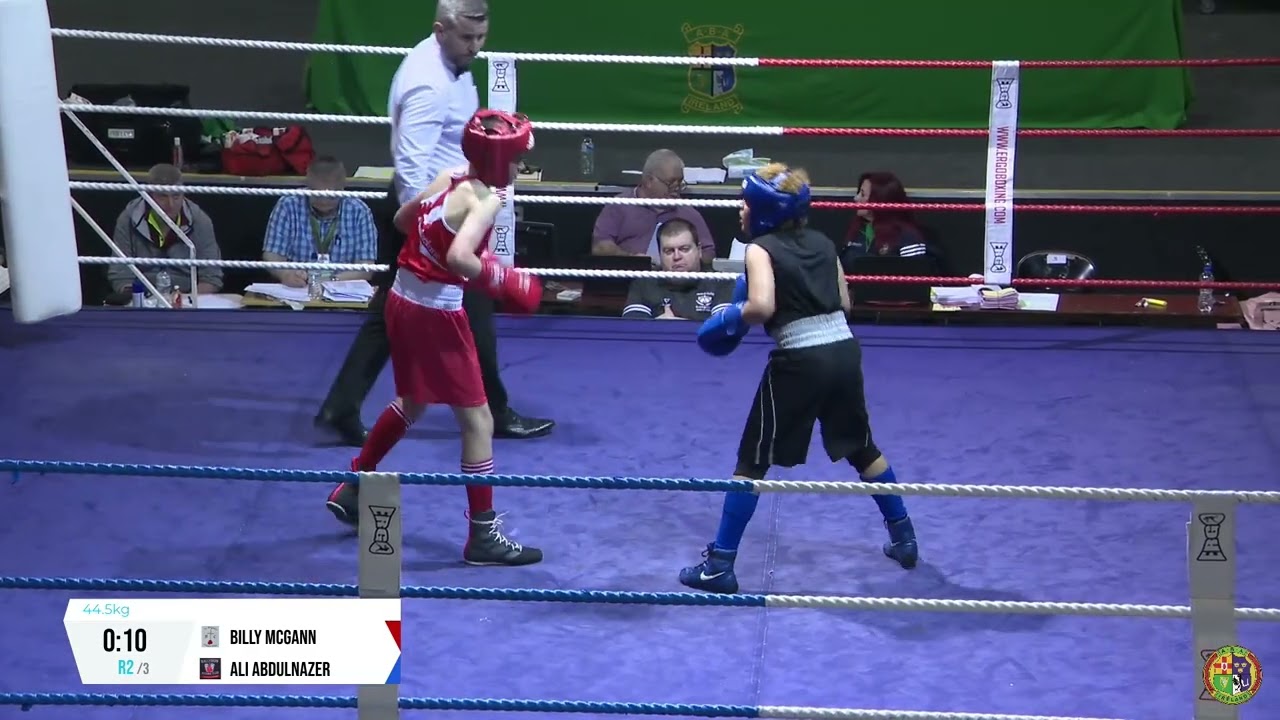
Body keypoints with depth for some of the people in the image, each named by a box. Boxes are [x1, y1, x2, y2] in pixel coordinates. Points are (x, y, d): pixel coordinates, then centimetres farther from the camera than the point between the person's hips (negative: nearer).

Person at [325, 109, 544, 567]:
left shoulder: (448, 179, 5)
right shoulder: (485, 199, -19)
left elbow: (402, 219, 19)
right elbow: (458, 257, -34)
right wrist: (500, 280, -20)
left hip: (403, 299, 9)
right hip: (436, 313, -9)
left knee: (411, 402, 29)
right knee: (477, 421, 1)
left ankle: (353, 490, 41)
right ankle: (483, 535, 7)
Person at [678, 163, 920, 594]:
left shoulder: (761, 249, -6)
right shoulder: (823, 243, 12)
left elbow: (762, 306, -22)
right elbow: (844, 303, 14)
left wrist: (732, 320, -4)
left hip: (799, 361, -6)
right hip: (845, 351, 6)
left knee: (752, 460, 5)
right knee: (862, 447, 26)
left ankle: (720, 566, 5)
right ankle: (904, 540, 35)